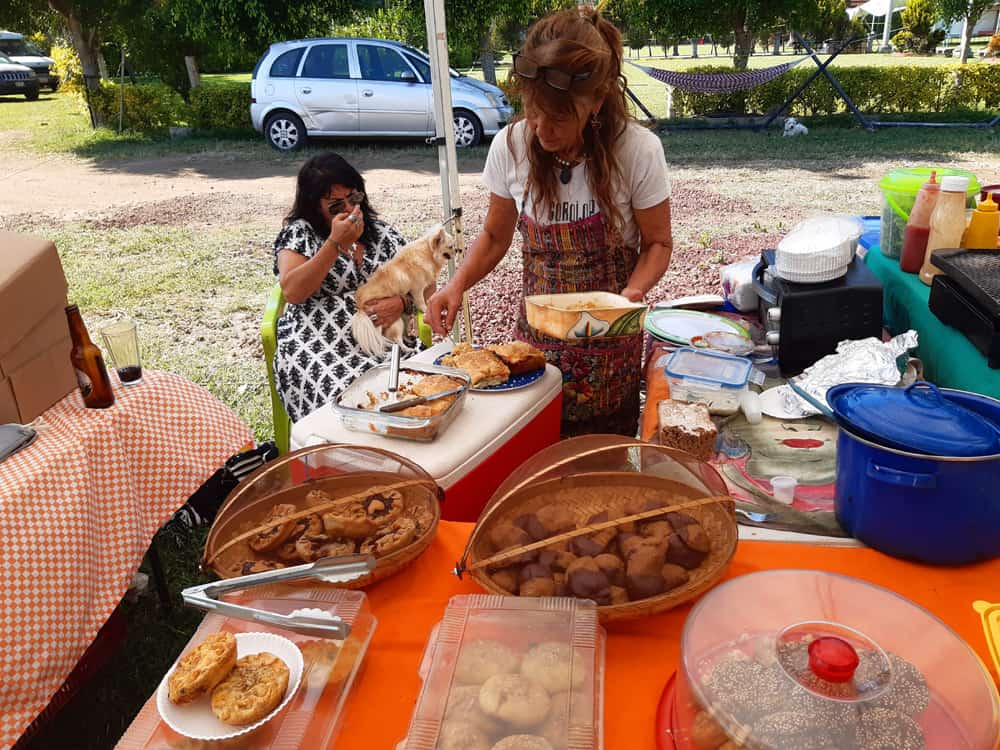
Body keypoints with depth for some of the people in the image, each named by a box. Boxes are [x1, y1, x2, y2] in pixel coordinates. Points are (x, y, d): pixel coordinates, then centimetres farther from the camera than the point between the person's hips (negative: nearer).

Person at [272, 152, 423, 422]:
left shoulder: (384, 234, 16)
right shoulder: (299, 232, 6)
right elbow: (292, 292, -10)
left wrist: (401, 302, -8)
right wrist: (336, 243, -15)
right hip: (318, 349, -3)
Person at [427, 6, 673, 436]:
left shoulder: (637, 150, -16)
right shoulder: (510, 146, -9)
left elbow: (657, 244, -5)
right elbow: (495, 237, 4)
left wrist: (634, 291, -25)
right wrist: (458, 284, -14)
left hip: (610, 342, -2)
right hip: (537, 336, 2)